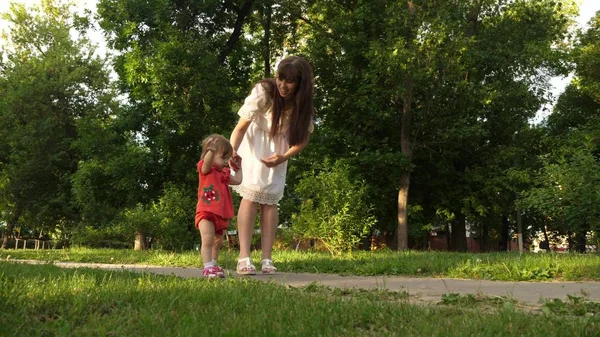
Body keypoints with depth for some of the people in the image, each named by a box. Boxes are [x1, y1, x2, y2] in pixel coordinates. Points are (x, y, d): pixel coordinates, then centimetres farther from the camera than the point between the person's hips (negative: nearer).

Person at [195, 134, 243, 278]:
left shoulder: (224, 172, 14)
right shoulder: (205, 168, -9)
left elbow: (237, 180, 22)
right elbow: (208, 161, -33)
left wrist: (238, 167, 23)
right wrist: (212, 149, -52)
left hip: (221, 214, 8)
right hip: (206, 212, -8)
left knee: (218, 242, 18)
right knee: (207, 240, -19)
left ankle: (213, 266, 32)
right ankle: (208, 268, -20)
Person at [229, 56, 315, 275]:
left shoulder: (303, 104, -16)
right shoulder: (263, 91, -27)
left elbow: (303, 139, -8)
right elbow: (242, 126, -27)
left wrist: (283, 157, -25)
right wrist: (232, 150, -45)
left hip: (280, 151, 3)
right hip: (254, 144, -3)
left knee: (269, 200, -3)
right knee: (251, 195, -15)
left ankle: (266, 259, -3)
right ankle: (244, 258, -17)